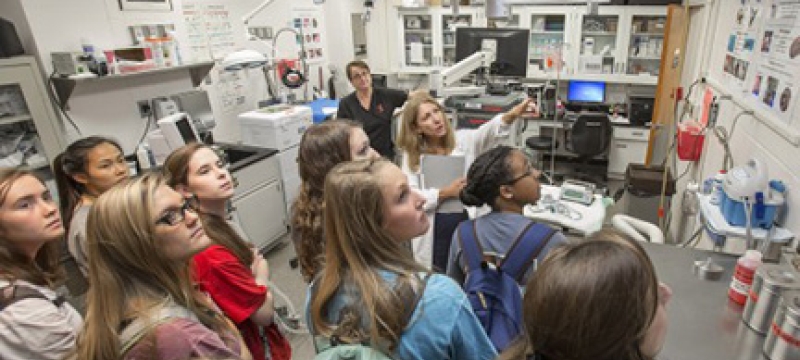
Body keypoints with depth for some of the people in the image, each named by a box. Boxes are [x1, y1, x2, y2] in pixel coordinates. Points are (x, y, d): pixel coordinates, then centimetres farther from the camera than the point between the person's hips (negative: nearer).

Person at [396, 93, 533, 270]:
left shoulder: (464, 140, 2)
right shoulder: (412, 155, 2)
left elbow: (489, 132, -19)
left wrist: (512, 115, -38)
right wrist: (445, 193, -18)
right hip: (434, 235, 0)